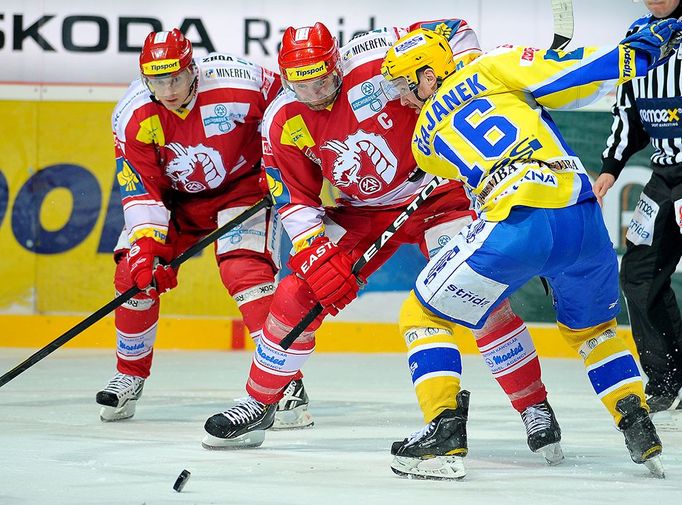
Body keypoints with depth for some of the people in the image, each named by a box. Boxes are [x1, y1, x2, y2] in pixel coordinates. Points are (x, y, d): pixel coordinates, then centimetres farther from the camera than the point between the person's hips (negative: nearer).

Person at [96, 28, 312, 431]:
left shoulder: (239, 83, -29)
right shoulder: (133, 117, -20)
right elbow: (140, 188, -18)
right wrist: (147, 245, -30)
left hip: (243, 185, -4)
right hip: (176, 196, 4)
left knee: (243, 268, -25)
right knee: (134, 271, -8)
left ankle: (287, 383, -24)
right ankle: (130, 375, 14)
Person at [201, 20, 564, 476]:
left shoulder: (376, 60, -25)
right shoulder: (283, 125, -12)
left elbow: (456, 33, -16)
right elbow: (296, 200, -5)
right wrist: (318, 256, -17)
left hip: (436, 192, -4)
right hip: (364, 212, 4)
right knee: (299, 294, -2)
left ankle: (535, 408, -11)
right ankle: (259, 404, 17)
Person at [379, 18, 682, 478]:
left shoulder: (425, 139, 19)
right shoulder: (493, 69, 15)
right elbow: (571, 75, 4)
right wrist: (640, 50, 12)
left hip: (517, 227, -3)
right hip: (584, 217, 3)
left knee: (427, 314, 15)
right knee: (592, 327, 29)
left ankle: (444, 430, 1)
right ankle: (639, 428, 18)